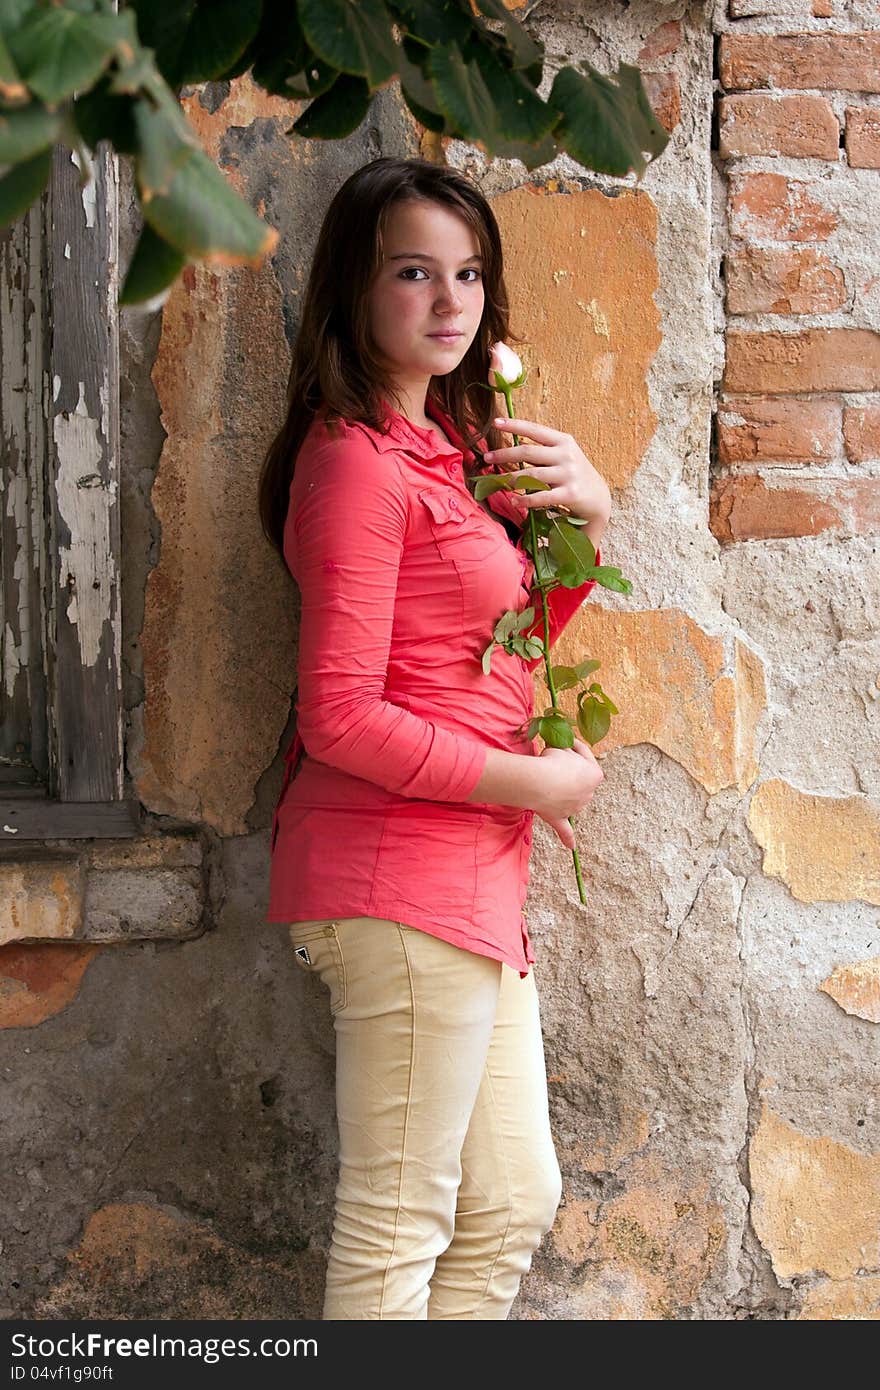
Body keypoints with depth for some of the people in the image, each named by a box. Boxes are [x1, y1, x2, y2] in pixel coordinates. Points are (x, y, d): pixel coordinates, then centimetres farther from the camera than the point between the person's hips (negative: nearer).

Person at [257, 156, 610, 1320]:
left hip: (473, 876, 10)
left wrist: (586, 514, 6)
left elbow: (518, 639, 24)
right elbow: (341, 718, -21)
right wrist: (538, 782, -12)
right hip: (400, 880, -10)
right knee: (400, 1225, -1)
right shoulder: (356, 461, -14)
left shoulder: (442, 446, 14)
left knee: (515, 1204, 16)